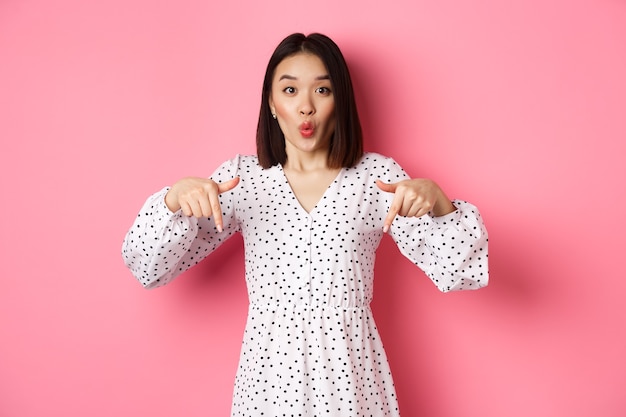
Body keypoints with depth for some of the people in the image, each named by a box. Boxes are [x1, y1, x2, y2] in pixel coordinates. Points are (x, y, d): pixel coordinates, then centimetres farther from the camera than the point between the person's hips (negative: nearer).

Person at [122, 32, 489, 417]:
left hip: (349, 369, 0)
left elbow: (455, 271, -8)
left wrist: (437, 201, -27)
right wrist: (175, 198, -24)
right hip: (269, 371, 1)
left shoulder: (376, 175, -5)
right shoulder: (242, 177, -3)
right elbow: (150, 267, -4)